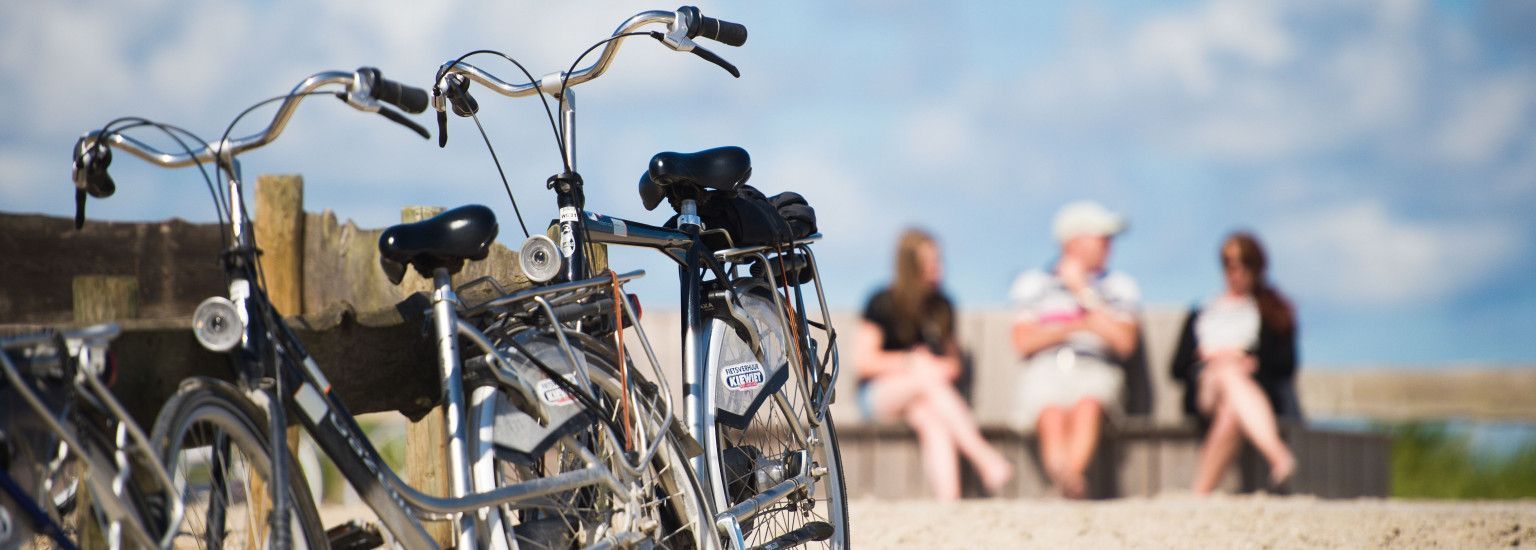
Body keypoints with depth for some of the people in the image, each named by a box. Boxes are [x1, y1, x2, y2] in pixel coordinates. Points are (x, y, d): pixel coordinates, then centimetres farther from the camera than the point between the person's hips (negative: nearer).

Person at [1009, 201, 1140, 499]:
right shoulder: (1034, 282, 20)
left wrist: (1084, 292, 5)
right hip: (1045, 368, 0)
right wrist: (1076, 326, 2)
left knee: (1088, 404, -37)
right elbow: (1023, 342, 8)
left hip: (1096, 368, 0)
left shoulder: (1119, 286, 22)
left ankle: (1070, 473, -60)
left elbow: (1125, 343, 5)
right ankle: (1070, 484, -58)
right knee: (1053, 415, -35)